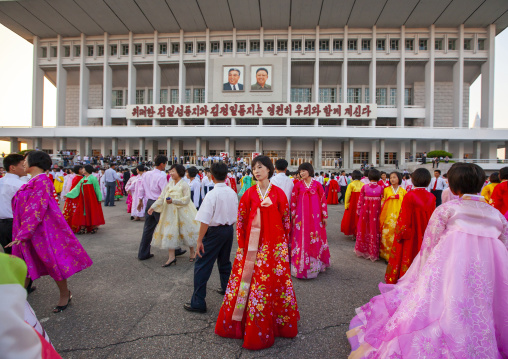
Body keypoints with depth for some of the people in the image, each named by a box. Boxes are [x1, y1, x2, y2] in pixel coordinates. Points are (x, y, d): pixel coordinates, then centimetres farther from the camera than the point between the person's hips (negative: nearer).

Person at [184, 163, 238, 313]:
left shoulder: (212, 195, -18)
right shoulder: (232, 193, 1)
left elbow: (205, 221, -22)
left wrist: (199, 240, -18)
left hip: (215, 231, -7)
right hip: (229, 230, 7)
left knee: (202, 265, 3)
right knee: (224, 262, 25)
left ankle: (198, 302, 8)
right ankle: (227, 289, 42)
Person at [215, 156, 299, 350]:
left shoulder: (279, 193, -2)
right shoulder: (249, 194, 0)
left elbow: (286, 220, 3)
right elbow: (241, 221, 2)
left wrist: (284, 244, 2)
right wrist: (242, 245, 0)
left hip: (274, 246, 0)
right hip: (253, 246, 1)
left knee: (275, 282, 8)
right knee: (251, 282, 7)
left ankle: (280, 323, 30)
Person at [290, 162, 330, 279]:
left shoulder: (317, 185, 2)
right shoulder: (298, 185, 3)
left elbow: (323, 200, 4)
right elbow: (293, 201, 3)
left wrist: (325, 216, 3)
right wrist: (293, 216, 0)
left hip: (315, 216, 0)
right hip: (301, 216, 0)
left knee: (316, 239, 7)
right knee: (302, 239, 0)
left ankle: (317, 264, 25)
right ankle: (302, 266, 12)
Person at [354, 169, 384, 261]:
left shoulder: (364, 187, -6)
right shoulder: (381, 188, -7)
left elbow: (360, 200, -4)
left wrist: (358, 211, 7)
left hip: (365, 210, 1)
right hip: (376, 211, -1)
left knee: (363, 229, 15)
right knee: (374, 230, 9)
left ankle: (362, 250, 28)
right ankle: (373, 252, 17)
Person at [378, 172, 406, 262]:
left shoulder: (403, 191, 7)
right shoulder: (386, 190, 4)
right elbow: (382, 203, 6)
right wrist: (381, 216, 4)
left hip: (399, 217, 1)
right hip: (388, 217, -1)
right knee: (387, 235, -4)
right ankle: (387, 255, 8)